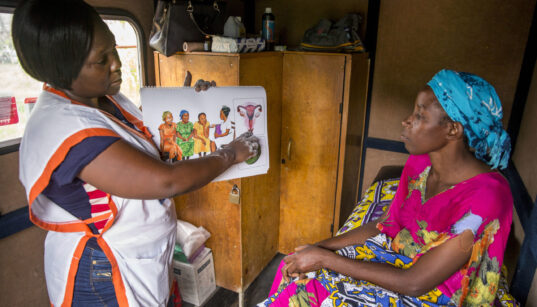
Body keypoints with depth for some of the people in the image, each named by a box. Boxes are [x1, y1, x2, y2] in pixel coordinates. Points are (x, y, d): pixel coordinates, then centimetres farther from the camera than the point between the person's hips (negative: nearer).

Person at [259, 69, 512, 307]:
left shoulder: (485, 197, -28)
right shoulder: (420, 163, -5)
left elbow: (415, 283, -26)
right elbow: (384, 226, 3)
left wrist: (324, 258, -24)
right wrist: (320, 247, -9)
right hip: (398, 259, 6)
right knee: (296, 269, -7)